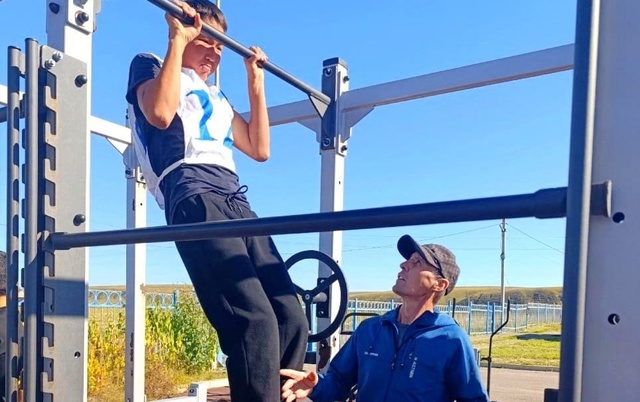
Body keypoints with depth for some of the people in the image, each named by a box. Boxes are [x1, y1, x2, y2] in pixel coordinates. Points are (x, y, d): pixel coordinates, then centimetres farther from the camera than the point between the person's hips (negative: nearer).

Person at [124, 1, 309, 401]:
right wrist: (178, 40, 1)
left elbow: (260, 148, 27)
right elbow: (160, 113, -7)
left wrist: (256, 79, 30)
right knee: (255, 322, -23)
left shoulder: (216, 96, 34)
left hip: (237, 203, 7)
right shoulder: (150, 65, 17)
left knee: (291, 319, -6)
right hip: (196, 200, -7)